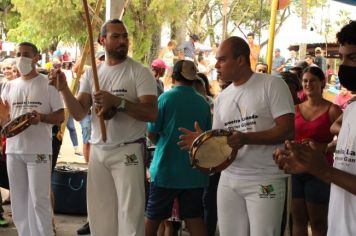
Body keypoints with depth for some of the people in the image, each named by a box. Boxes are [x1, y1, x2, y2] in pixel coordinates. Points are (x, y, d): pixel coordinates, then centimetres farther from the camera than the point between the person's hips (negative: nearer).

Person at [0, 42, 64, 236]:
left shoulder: (47, 84, -1)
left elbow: (60, 116, -2)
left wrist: (41, 117, -21)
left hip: (38, 150, -5)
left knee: (38, 201, -4)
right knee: (18, 201, 11)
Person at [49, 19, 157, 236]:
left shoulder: (140, 72, -5)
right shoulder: (91, 74, 9)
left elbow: (152, 114, -14)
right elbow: (79, 114, 2)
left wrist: (117, 102, -24)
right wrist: (64, 88, -12)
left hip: (128, 151, -5)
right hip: (97, 151, 5)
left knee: (129, 214, -1)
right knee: (100, 214, 12)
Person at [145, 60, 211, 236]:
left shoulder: (166, 98, -8)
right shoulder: (203, 103, 2)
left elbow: (151, 134, -6)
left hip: (166, 169, -3)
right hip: (194, 172, 3)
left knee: (152, 218, 10)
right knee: (194, 218, 8)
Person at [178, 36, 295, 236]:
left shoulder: (272, 84, -6)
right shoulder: (221, 98, 13)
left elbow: (287, 130, -14)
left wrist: (246, 138, -24)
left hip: (265, 180, -6)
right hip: (229, 180, 6)